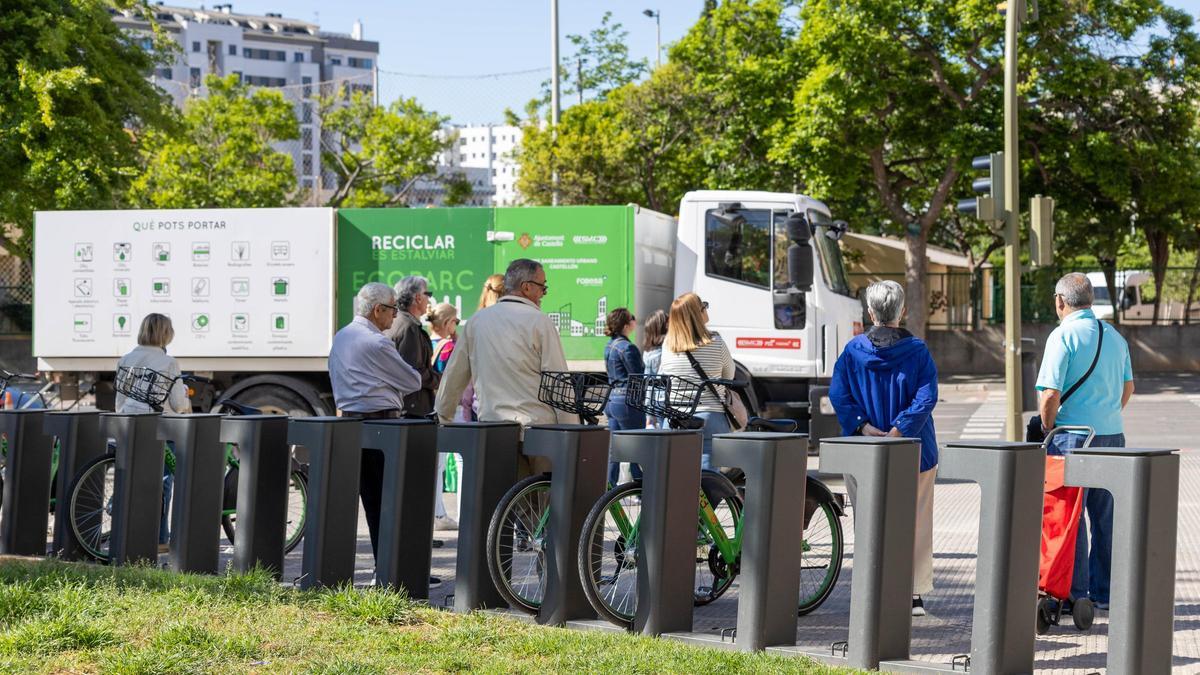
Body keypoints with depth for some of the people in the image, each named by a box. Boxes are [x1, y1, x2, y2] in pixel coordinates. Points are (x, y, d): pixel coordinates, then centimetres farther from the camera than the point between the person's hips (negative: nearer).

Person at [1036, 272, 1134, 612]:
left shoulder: (1064, 335, -10)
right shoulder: (1114, 336, 11)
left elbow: (1050, 394, -16)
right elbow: (1128, 387, 18)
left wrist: (1047, 430, -3)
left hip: (1074, 439, -6)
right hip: (1112, 436, 7)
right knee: (1106, 517, 11)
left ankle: (1075, 594, 1)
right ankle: (1104, 592, 17)